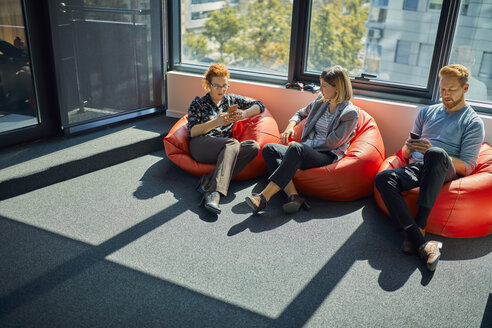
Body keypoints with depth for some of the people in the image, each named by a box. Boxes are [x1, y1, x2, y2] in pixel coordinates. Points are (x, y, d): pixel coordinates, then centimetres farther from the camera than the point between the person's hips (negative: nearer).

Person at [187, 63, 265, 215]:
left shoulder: (231, 99, 22)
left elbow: (259, 106, 19)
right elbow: (192, 132, -1)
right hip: (200, 146, -4)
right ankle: (214, 193, -54)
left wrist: (244, 114, -2)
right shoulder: (198, 103, 11)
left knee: (254, 146, -28)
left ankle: (209, 181, -39)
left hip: (224, 149, 4)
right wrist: (216, 121, -16)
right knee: (233, 143, -36)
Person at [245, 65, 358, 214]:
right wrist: (290, 125, 11)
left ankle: (264, 197, -44)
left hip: (327, 156, -7)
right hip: (306, 150, 7)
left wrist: (302, 145, -8)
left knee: (296, 149, -38)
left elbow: (331, 143, -10)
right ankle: (293, 195, -36)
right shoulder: (320, 101, 16)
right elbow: (301, 113, 34)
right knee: (269, 149, -18)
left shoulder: (350, 113, -5)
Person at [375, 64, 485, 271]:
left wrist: (431, 151, -16)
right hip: (416, 168, 4)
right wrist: (408, 148, -4)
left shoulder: (473, 123, 10)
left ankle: (418, 226, -34)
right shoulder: (427, 112, 23)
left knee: (436, 153, -40)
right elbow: (405, 154, 23)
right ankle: (421, 243, -37)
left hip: (447, 172, -4)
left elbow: (467, 167, -1)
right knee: (383, 178, -30)